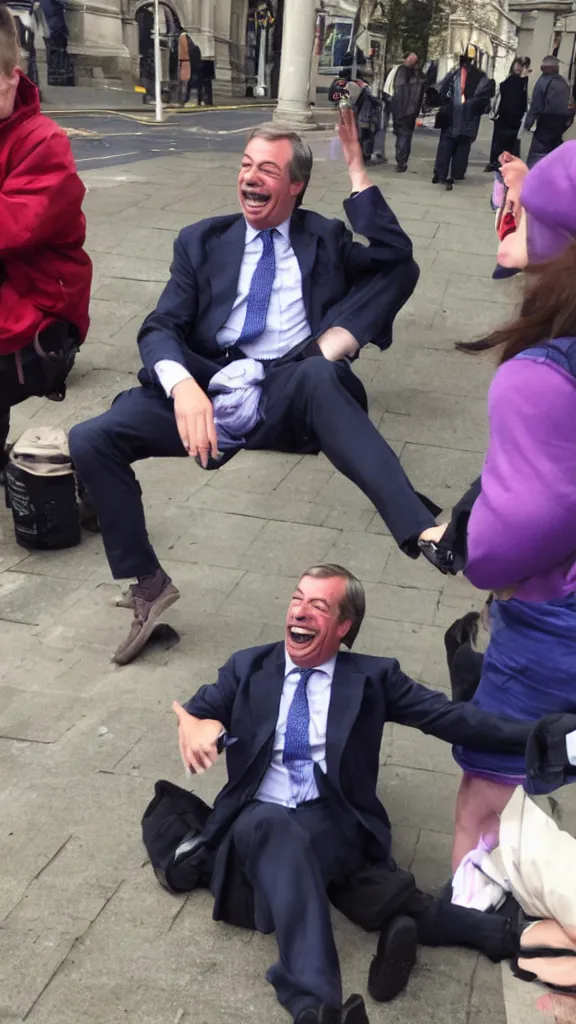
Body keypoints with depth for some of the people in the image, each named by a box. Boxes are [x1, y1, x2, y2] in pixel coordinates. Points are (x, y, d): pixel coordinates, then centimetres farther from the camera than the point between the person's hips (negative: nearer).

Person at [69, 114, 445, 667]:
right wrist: (183, 385, -19)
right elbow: (160, 329, 5)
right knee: (89, 440, -17)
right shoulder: (202, 240, 17)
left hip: (288, 396, -2)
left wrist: (356, 170, 0)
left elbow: (396, 259, 0)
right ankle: (148, 586, -4)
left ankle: (420, 532, -48)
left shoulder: (326, 239, 18)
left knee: (319, 373, -37)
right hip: (206, 395, 2)